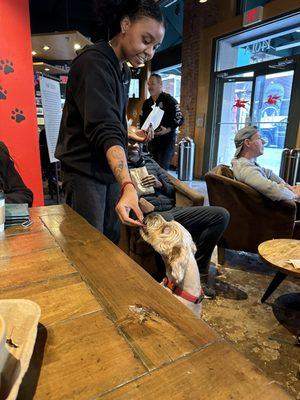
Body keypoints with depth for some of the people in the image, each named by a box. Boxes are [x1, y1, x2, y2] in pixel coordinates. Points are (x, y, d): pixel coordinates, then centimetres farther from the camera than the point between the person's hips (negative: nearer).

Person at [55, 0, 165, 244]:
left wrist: (130, 134, 5)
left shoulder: (123, 71, 13)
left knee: (111, 242, 12)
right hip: (84, 171, -8)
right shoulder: (93, 62, -15)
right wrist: (128, 185, -40)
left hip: (111, 169, 8)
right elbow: (104, 129, -29)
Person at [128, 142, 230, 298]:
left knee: (221, 214, -9)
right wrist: (137, 200, -21)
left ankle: (197, 273, -7)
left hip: (173, 211, 7)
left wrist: (159, 184, 4)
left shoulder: (149, 161, 29)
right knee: (167, 221, -44)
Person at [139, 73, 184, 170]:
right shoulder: (147, 102, 12)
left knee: (162, 169, -10)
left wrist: (168, 130, -25)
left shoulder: (169, 100, -7)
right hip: (152, 140, 6)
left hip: (167, 139, -6)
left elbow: (179, 119, -11)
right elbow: (142, 119, 21)